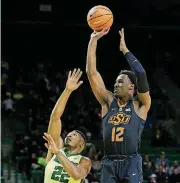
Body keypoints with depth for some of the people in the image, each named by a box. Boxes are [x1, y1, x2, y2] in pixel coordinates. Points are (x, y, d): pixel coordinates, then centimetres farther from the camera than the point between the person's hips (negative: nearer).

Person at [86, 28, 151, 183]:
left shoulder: (140, 105, 4)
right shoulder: (108, 101, 13)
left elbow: (141, 74, -12)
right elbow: (91, 72, 7)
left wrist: (124, 49, -4)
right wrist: (93, 40, 3)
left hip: (131, 163, -4)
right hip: (109, 163, 4)